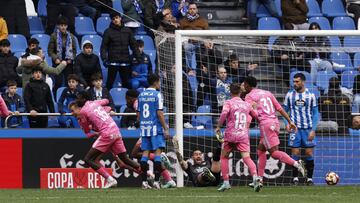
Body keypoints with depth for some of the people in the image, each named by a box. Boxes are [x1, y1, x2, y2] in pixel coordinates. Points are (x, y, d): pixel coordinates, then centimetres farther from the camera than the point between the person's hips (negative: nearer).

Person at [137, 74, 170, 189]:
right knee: (158, 151, -4)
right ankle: (156, 181, -11)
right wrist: (166, 129, -9)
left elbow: (138, 114, 14)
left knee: (145, 153, 5)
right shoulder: (157, 95, -8)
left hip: (144, 127, 6)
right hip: (155, 127, -6)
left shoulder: (141, 95, 11)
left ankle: (144, 181, 2)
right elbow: (159, 113, -12)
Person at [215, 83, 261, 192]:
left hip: (230, 135, -2)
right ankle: (255, 176, -35)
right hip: (244, 136, 2)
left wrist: (218, 126, -9)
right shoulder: (247, 104, 12)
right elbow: (256, 116, 21)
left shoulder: (228, 102, 0)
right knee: (247, 157, -9)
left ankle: (226, 182, 12)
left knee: (224, 157, 17)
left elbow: (224, 113, -18)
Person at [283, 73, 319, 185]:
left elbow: (315, 113, 3)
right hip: (295, 129, 0)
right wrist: (287, 123, -8)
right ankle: (295, 178, 6)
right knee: (295, 153, -3)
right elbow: (285, 111, 9)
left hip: (308, 129, 0)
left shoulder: (310, 95, 1)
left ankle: (309, 178, 8)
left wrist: (313, 130, -5)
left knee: (309, 154, -1)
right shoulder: (289, 95, 3)